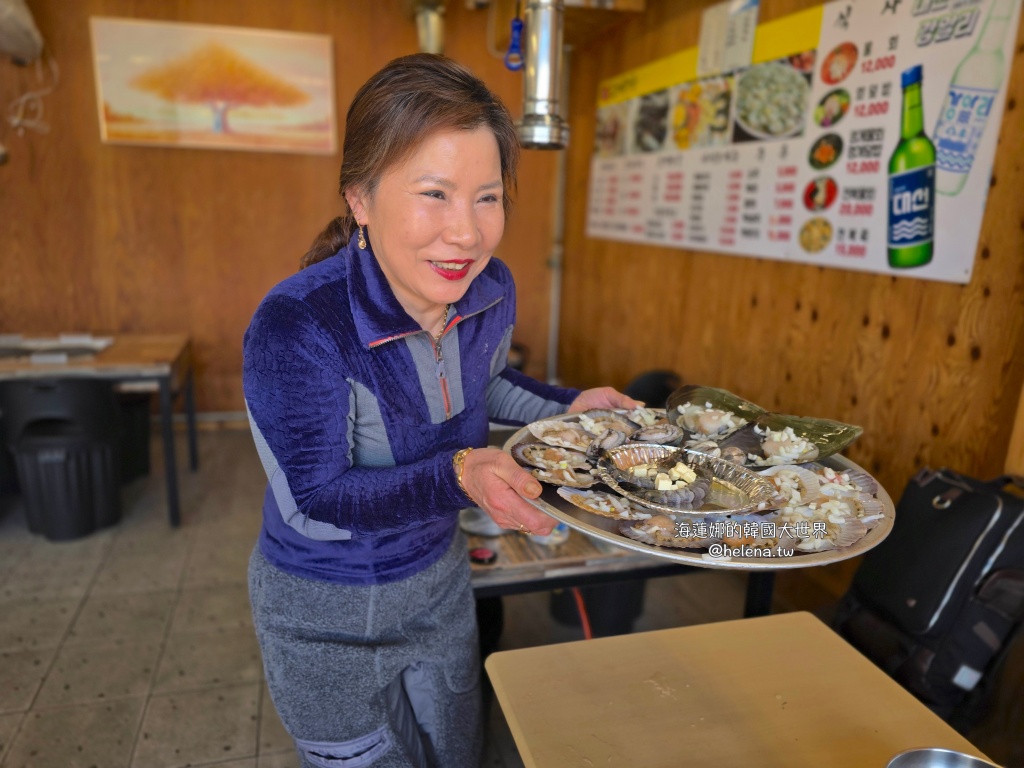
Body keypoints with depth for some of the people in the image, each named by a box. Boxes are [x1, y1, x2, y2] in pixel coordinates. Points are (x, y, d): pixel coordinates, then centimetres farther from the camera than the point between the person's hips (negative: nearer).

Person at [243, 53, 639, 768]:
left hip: (438, 579, 6)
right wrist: (458, 477, -42)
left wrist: (568, 407, -8)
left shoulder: (491, 290, -14)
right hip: (325, 613, -5)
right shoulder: (296, 328, -33)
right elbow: (312, 505, -27)